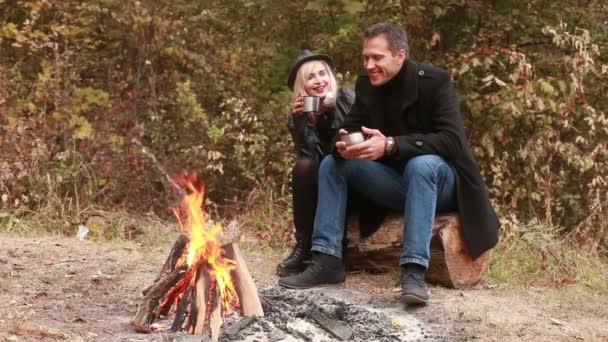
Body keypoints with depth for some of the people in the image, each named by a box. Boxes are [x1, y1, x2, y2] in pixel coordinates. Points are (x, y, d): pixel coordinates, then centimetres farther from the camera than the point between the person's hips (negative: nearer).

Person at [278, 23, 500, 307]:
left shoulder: (435, 81, -18)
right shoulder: (366, 84, -1)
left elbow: (452, 141, -28)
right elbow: (351, 128, 2)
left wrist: (391, 145, -39)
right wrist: (344, 145, -25)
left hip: (438, 180, -6)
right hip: (398, 183, 6)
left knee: (422, 163, -38)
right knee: (332, 163, -7)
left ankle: (414, 271, -42)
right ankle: (327, 261, -14)